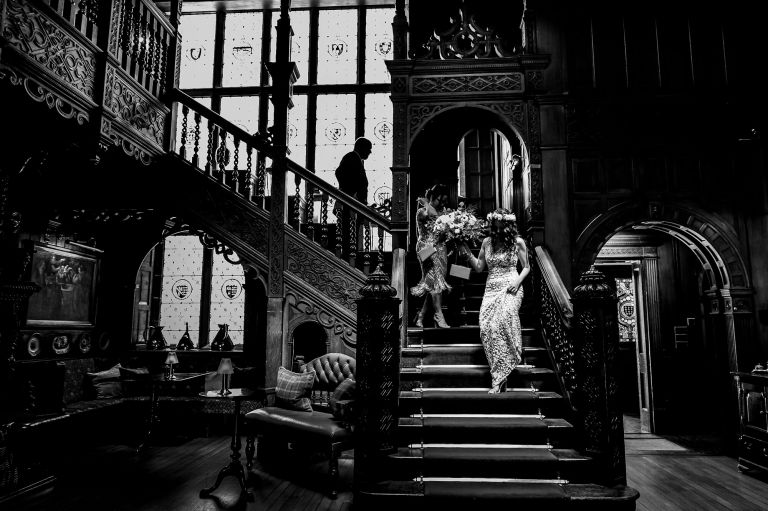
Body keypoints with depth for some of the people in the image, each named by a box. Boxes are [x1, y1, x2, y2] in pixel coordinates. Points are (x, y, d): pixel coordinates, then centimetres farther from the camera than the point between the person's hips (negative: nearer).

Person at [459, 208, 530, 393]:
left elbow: (526, 267, 11)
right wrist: (467, 254, 1)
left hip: (510, 288, -3)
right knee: (487, 328, -14)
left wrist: (518, 281, -6)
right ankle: (500, 377, -6)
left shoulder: (518, 242, 3)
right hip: (491, 289, 4)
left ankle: (499, 378, -17)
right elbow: (478, 267, 16)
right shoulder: (487, 242, 11)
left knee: (502, 321, -25)